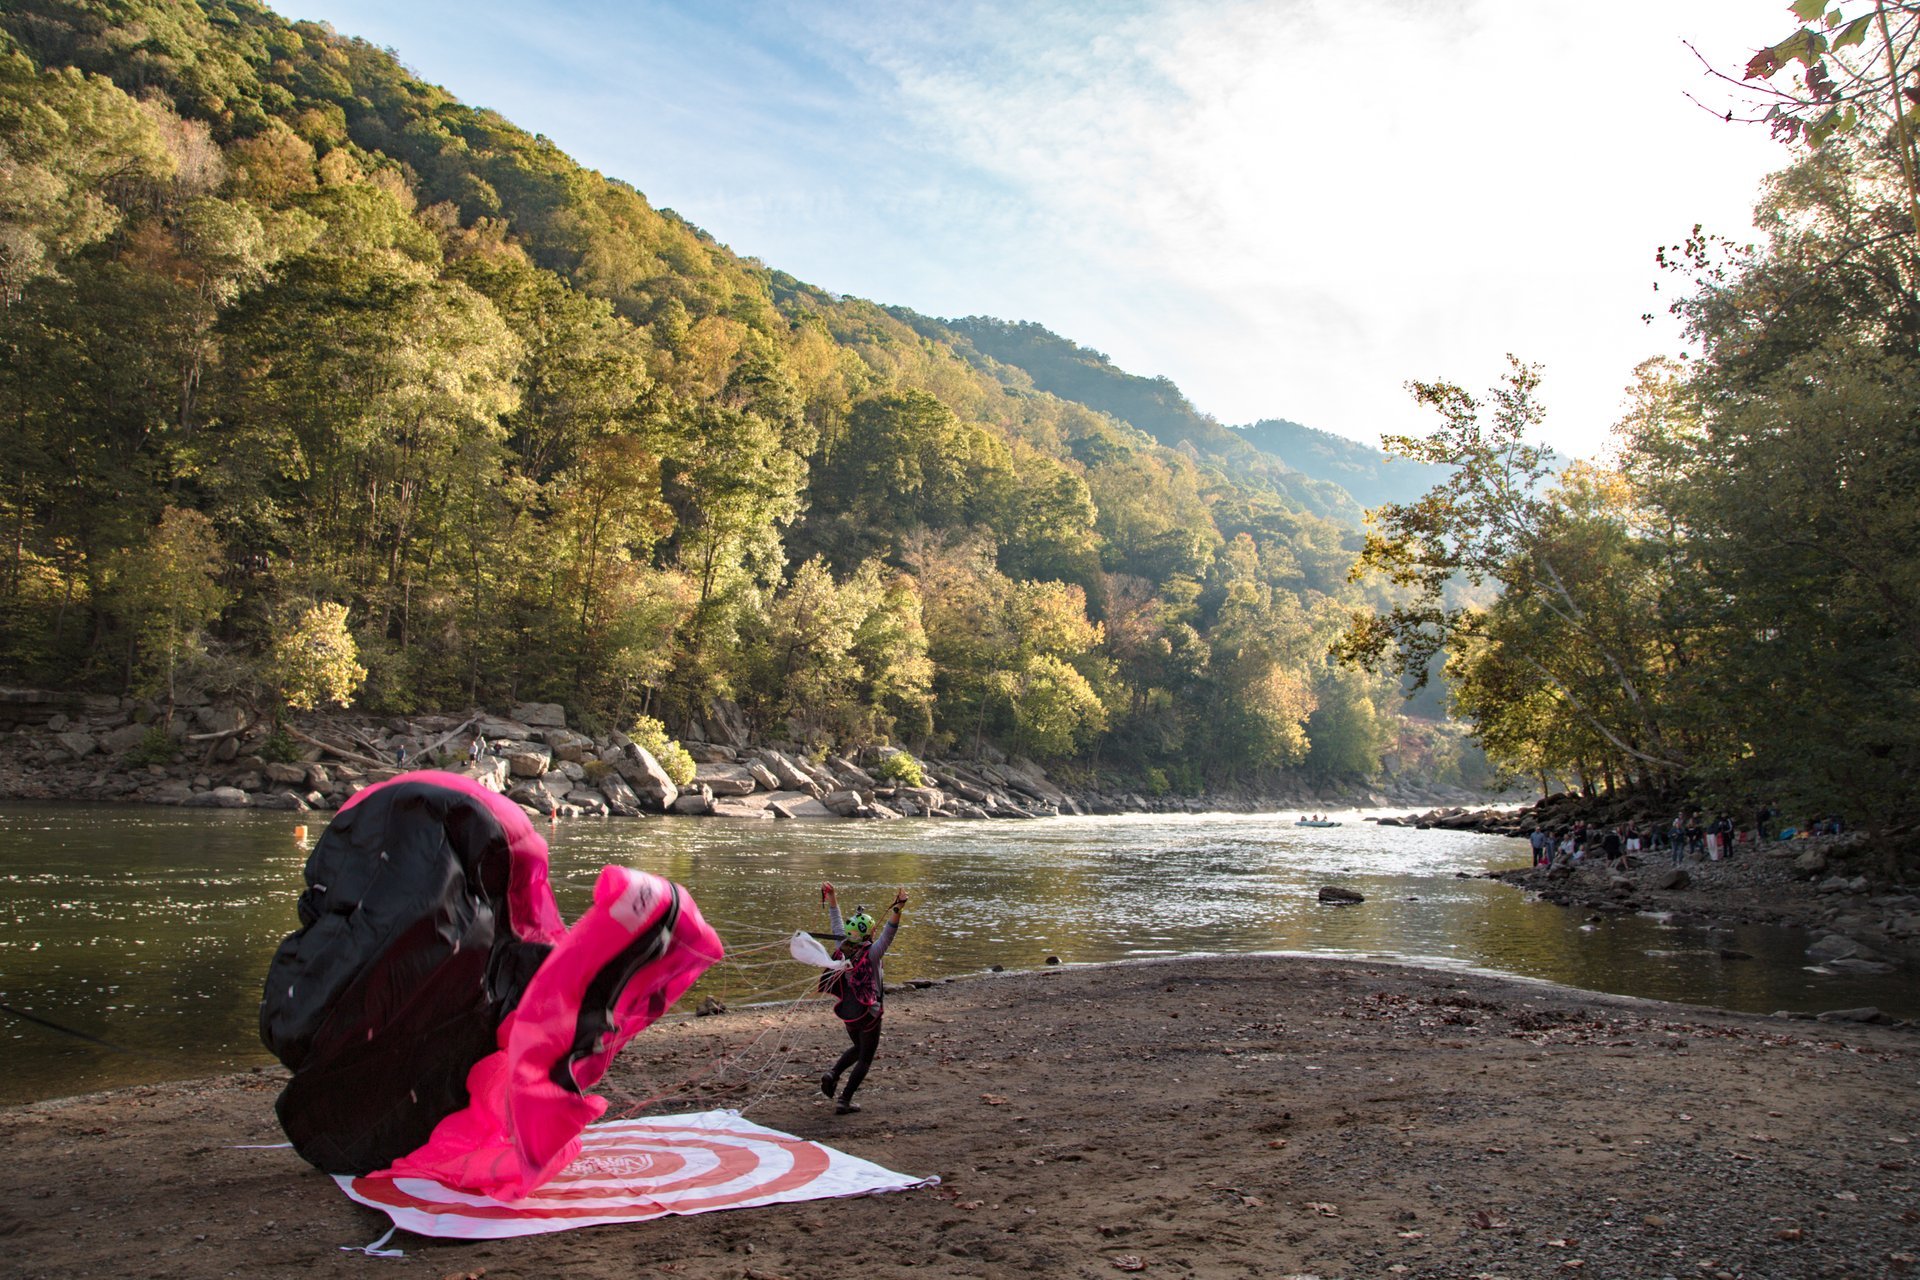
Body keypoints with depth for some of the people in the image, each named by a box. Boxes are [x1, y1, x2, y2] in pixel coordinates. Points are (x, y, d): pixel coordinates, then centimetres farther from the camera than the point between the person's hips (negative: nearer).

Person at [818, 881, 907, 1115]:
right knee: (865, 1059, 10)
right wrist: (897, 910, -46)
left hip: (847, 1012, 6)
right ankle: (844, 1102, 8)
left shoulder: (842, 948, -6)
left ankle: (833, 1074, 8)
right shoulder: (871, 953, -21)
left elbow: (836, 924, 6)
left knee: (857, 1048, 29)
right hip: (868, 1016, -6)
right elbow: (888, 933, -34)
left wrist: (832, 899, 17)